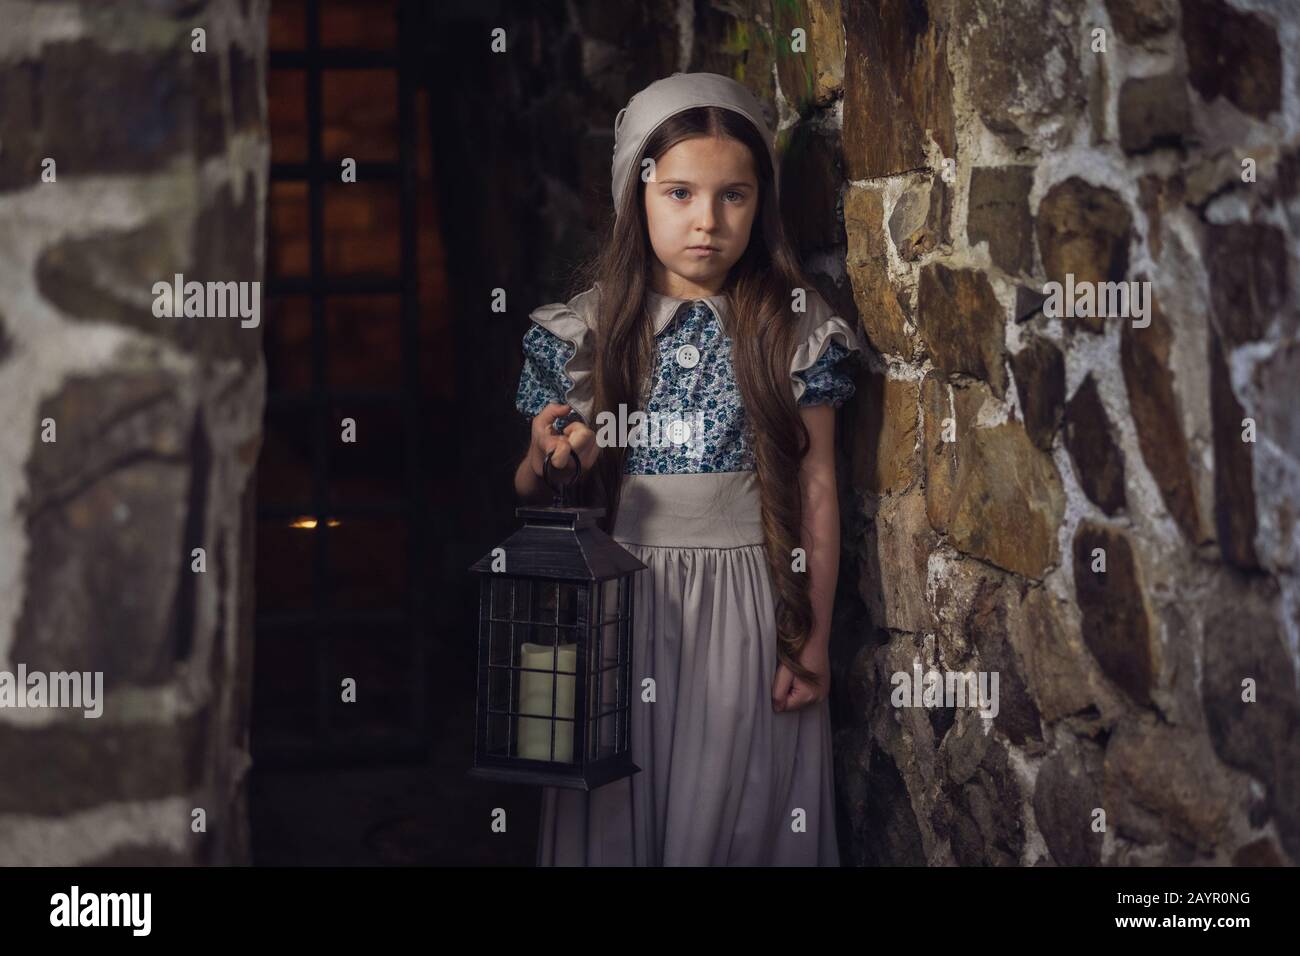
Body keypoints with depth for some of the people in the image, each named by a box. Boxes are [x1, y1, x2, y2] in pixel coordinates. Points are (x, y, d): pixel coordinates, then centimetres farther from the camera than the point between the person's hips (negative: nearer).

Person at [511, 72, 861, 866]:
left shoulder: (798, 327, -2)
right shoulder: (581, 331, -1)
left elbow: (817, 488, 0)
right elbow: (533, 495, 6)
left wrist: (815, 637, -2)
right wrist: (547, 467, -17)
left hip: (751, 613, -1)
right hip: (622, 612, 1)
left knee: (741, 815, 7)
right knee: (618, 819, 9)